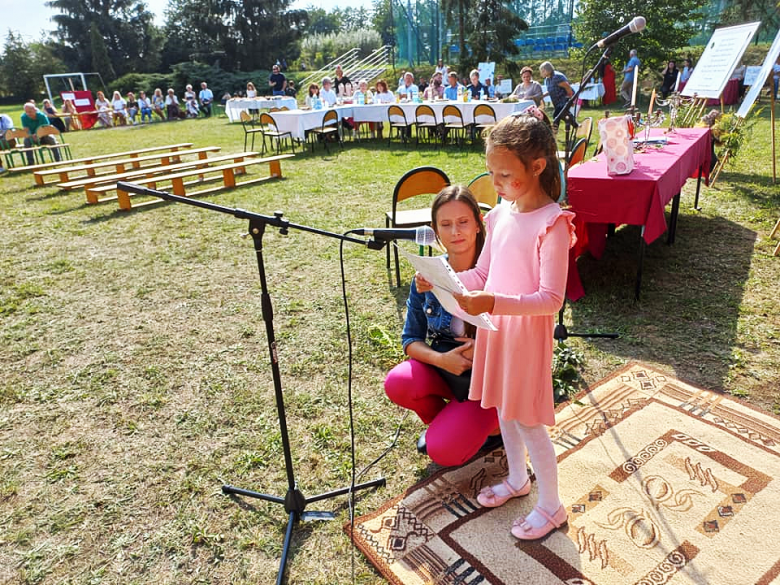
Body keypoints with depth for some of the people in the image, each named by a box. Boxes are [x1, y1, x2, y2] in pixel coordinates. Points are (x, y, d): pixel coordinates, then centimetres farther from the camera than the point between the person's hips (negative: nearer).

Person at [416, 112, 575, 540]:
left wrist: (493, 303, -34)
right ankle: (517, 479, 46)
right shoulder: (500, 216, 2)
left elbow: (551, 299, -23)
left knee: (528, 420, 5)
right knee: (503, 406, 21)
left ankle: (551, 506, 28)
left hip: (527, 334, -7)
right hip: (494, 329, 7)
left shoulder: (552, 224, -19)